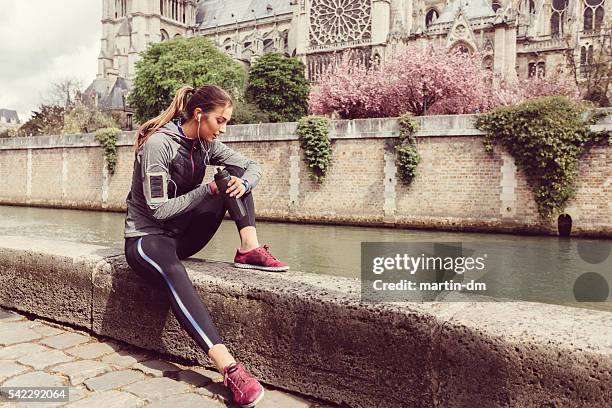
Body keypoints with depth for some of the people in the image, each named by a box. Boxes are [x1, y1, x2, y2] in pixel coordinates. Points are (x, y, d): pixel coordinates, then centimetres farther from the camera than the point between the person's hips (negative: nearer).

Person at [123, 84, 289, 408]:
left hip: (181, 233, 7)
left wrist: (243, 183, -18)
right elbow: (159, 209, -21)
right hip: (146, 237, -7)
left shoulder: (205, 144, 3)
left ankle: (249, 249, -18)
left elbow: (252, 166, 5)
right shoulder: (159, 143, -19)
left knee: (235, 174, -4)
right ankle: (230, 369, -54)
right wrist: (208, 190, -23)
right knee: (173, 274, -43)